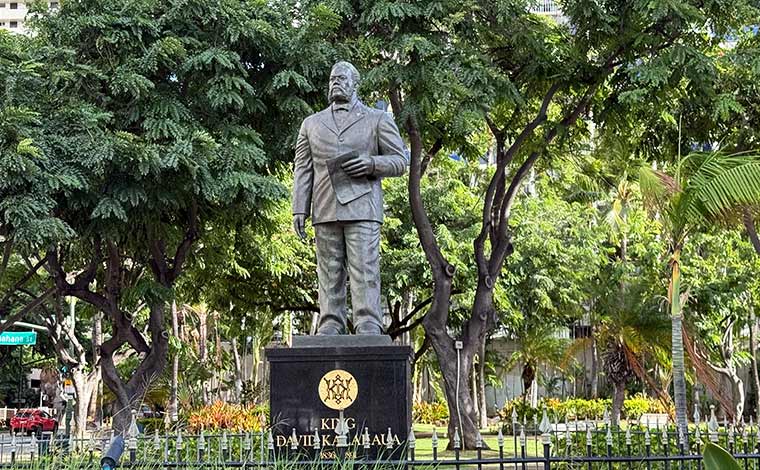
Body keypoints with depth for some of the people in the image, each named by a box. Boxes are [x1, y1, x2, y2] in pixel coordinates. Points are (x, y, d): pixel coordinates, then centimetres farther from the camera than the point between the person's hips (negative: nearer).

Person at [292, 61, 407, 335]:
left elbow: (399, 162, 8)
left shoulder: (378, 120, 12)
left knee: (364, 269, -10)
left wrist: (371, 164, -12)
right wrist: (299, 210, 2)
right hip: (325, 210, 3)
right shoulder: (312, 124, 20)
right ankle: (330, 328, -1)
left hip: (362, 207, -3)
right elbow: (303, 170, 14)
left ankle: (368, 329, -14)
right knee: (329, 272, 0)